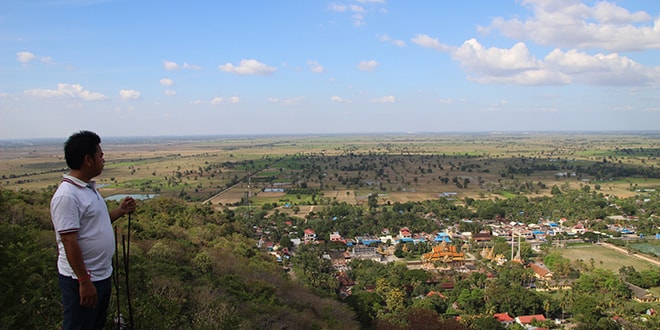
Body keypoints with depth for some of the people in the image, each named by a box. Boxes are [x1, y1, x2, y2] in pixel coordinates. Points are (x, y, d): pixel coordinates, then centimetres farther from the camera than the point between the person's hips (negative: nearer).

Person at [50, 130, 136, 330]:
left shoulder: (89, 188, 8)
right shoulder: (67, 196, -22)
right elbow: (69, 242, -24)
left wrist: (120, 211, 6)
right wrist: (84, 281, -23)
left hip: (103, 274, 9)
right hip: (82, 280, -9)